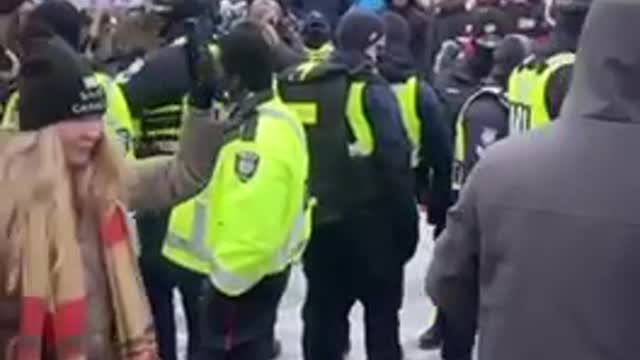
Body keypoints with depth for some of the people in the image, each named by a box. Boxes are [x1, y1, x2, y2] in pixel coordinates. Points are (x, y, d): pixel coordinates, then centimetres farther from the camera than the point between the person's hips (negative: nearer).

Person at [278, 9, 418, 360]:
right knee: (381, 312, 10)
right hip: (367, 222, -5)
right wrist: (407, 224, -8)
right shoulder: (370, 90, -11)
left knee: (322, 313, 14)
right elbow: (395, 163, -16)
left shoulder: (296, 85, 7)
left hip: (314, 221, 5)